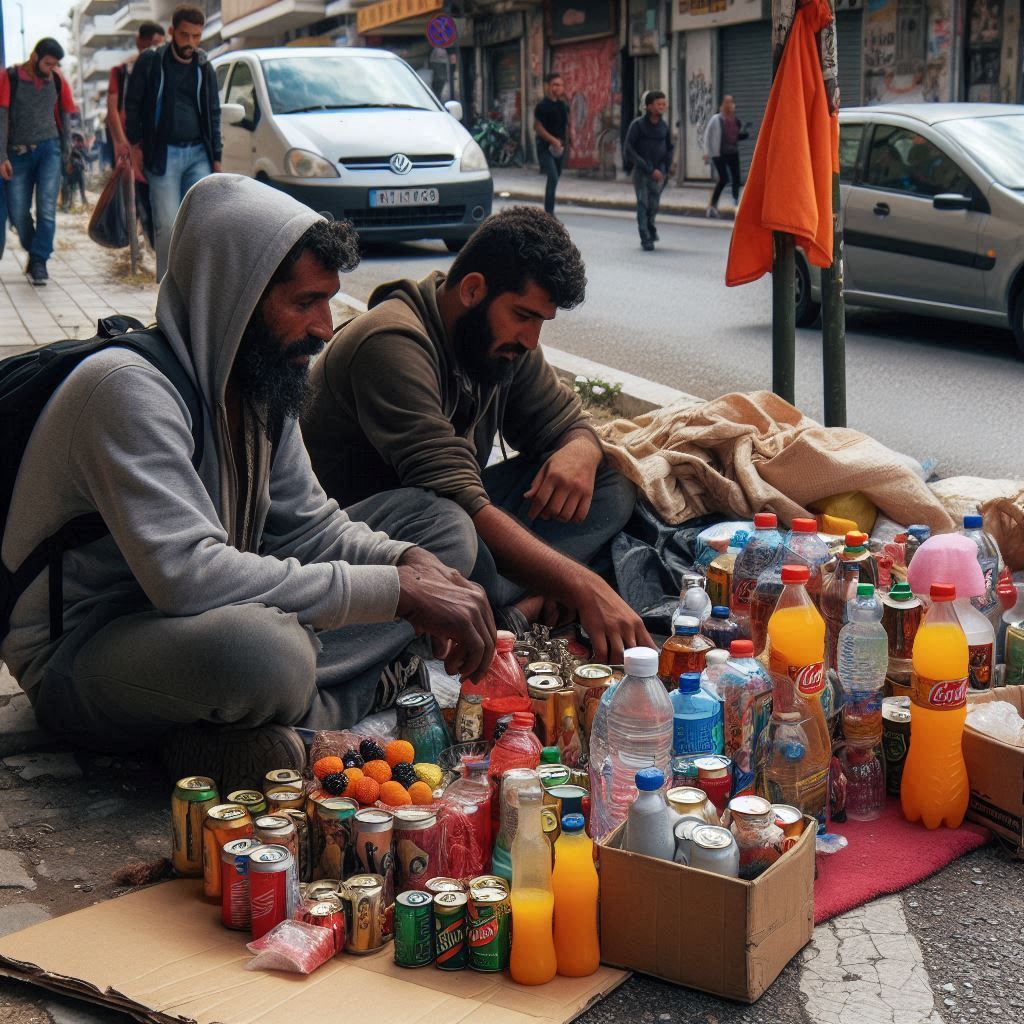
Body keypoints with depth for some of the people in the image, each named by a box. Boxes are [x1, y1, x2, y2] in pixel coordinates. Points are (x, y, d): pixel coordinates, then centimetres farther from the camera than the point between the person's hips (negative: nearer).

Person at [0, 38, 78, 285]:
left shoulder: (57, 82, 6)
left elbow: (64, 119, 13)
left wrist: (66, 153, 8)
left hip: (49, 149, 1)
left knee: (47, 209, -13)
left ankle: (39, 260, -7)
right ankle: (34, 251, 24)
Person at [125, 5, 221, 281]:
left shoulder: (204, 68, 12)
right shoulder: (150, 61, 1)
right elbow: (132, 106, 4)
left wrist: (216, 156, 11)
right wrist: (135, 147, -2)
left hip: (198, 154, 3)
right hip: (163, 154, -3)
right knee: (167, 226, -5)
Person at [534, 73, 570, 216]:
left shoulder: (564, 106, 10)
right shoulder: (542, 106, -11)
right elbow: (538, 127, -14)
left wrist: (565, 142, 9)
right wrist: (553, 141, -20)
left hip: (559, 148, 7)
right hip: (546, 147, -7)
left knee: (555, 179, 13)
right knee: (553, 178, -19)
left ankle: (548, 213, 26)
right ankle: (548, 214, -17)